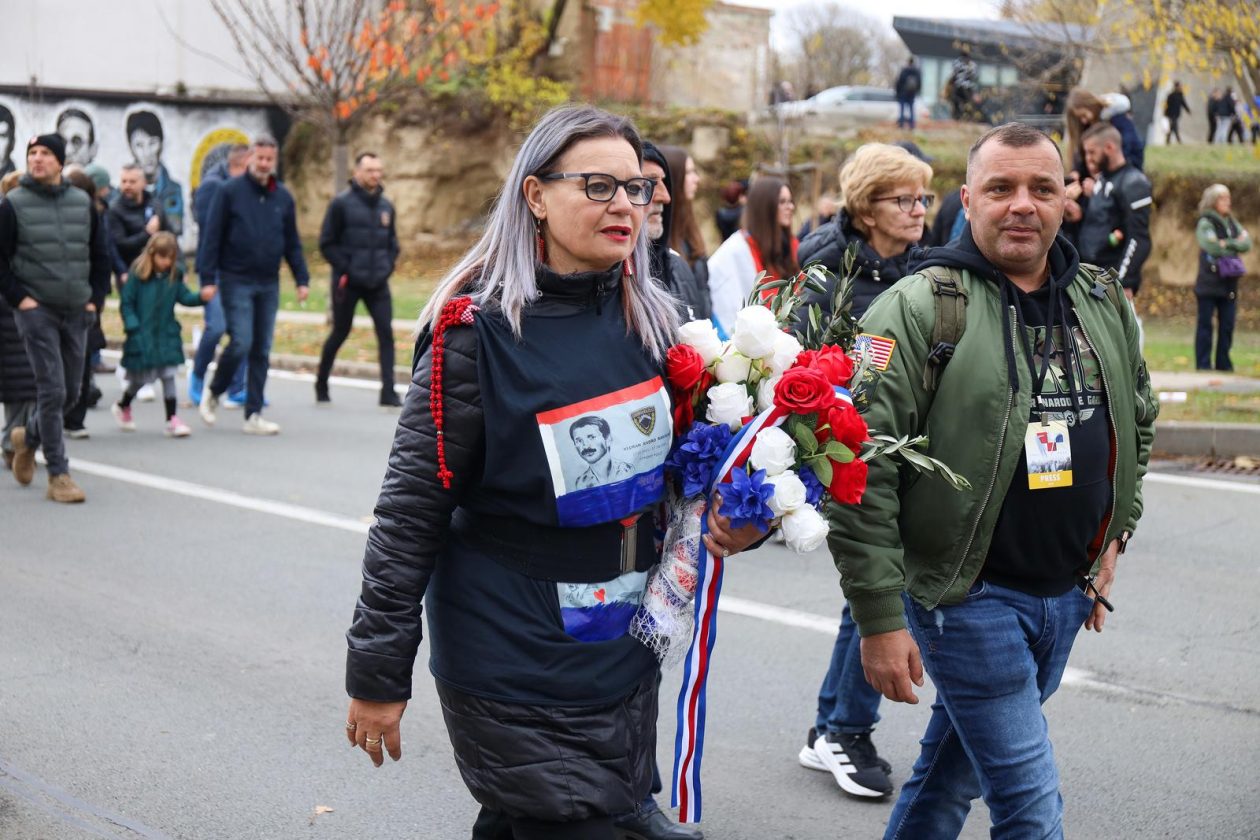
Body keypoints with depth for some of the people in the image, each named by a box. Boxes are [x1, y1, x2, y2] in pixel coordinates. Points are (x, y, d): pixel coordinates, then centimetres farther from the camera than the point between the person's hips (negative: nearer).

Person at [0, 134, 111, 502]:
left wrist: (96, 299, 4)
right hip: (37, 310, -4)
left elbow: (101, 256, 13)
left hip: (77, 312, 4)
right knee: (52, 390, -10)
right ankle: (58, 474, -2)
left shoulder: (83, 202, 7)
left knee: (71, 393, 10)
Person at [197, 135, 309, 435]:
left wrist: (302, 278, 7)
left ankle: (253, 415, 11)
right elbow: (212, 237, -4)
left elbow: (292, 243, 15)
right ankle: (213, 393, 12)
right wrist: (208, 279, -10)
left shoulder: (283, 197, 9)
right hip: (236, 281, -4)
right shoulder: (230, 191, -3)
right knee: (241, 344, -13)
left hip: (269, 284, 4)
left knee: (262, 351, 5)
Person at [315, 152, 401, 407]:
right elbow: (327, 244, -4)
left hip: (378, 284, 4)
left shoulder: (386, 205, 9)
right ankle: (321, 384, 27)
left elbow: (392, 244, 20)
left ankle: (388, 392, -6)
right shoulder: (341, 203, -5)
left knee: (386, 333, -7)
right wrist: (346, 270, -12)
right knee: (340, 333, 7)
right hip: (348, 283, -4)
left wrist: (386, 268, 4)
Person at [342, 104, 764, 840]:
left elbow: (672, 463, 16)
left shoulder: (652, 319, 2)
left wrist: (735, 516, -6)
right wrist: (377, 673, -9)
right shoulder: (479, 331, -15)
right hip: (515, 672, -5)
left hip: (626, 661, 6)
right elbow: (412, 511, -12)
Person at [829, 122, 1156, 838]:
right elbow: (861, 470, -18)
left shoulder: (1105, 304, 7)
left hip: (1069, 593, 6)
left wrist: (1114, 536, 18)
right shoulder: (918, 308, -14)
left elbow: (1139, 420, 24)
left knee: (957, 767, 21)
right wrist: (880, 617, -19)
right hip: (967, 593, -6)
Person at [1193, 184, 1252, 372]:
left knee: (1227, 324, 5)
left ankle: (1224, 363, 13)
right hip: (1209, 283, -6)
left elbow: (1246, 244, 4)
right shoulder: (1205, 223, -4)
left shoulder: (1232, 223, 15)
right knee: (1205, 324, -3)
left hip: (1229, 283, 6)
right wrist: (1235, 244, -5)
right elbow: (1212, 247, -18)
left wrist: (1227, 244, -10)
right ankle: (1203, 364, 1)